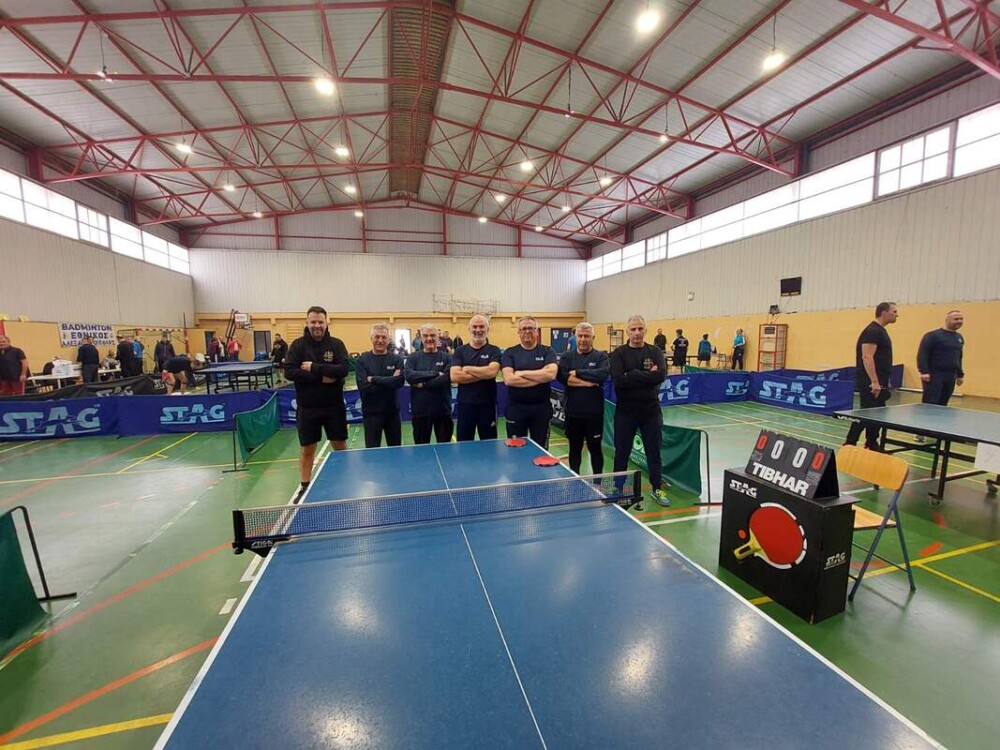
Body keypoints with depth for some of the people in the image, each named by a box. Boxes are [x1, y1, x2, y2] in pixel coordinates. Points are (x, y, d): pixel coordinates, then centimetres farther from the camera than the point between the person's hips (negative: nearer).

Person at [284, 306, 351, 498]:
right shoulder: (298, 345, -3)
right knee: (306, 449, 12)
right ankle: (304, 487, 29)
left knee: (340, 445, 12)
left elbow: (344, 369, -17)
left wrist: (314, 368, -21)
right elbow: (289, 372, -14)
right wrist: (321, 377, -19)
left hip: (334, 406, 0)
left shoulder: (336, 344, -3)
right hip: (307, 407, 0)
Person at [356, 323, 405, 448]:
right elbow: (363, 386, -16)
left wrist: (374, 379, -16)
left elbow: (399, 382, -16)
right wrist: (389, 381, -16)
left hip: (392, 411, 2)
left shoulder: (397, 359, 1)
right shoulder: (362, 360, -3)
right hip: (371, 412, -2)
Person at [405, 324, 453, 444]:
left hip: (442, 409, -1)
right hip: (420, 410, 1)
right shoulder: (413, 358, 6)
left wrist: (423, 384, -14)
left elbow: (448, 378, -14)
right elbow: (408, 375, -13)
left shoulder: (446, 357, 2)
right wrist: (434, 373, -17)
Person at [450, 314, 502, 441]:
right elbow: (454, 376, -11)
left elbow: (492, 372, -18)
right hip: (465, 404, 1)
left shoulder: (494, 351, 0)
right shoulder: (460, 351, 4)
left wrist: (467, 369, -9)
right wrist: (483, 374, -13)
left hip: (487, 405, -1)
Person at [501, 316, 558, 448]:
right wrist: (540, 378, -13)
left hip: (541, 407, 1)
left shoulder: (547, 351, 2)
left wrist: (522, 373, -13)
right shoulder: (509, 353, 0)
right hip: (516, 408, 0)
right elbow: (508, 379, -15)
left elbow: (551, 374, -16)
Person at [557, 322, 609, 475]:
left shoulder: (601, 356, 0)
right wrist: (589, 382, -18)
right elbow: (562, 377, -15)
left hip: (594, 412, -1)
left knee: (595, 448, 12)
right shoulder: (567, 357, 3)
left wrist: (578, 373, -17)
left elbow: (603, 374, -21)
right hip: (573, 412, 2)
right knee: (574, 449, 15)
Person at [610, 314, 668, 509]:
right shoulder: (618, 354, -4)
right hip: (625, 411, -1)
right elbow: (618, 380, -20)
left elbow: (661, 375, -16)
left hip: (651, 410, 2)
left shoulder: (656, 352, 2)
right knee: (622, 453, 11)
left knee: (654, 452, 14)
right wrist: (646, 376, -18)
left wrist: (633, 375, -18)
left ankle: (657, 488, 32)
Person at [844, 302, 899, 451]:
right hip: (870, 384, -10)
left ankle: (872, 445, 24)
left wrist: (882, 382, 23)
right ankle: (849, 445, -4)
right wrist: (874, 382, -27)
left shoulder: (880, 331, 17)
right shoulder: (873, 331, -15)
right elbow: (867, 357, -23)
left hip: (878, 383, 10)